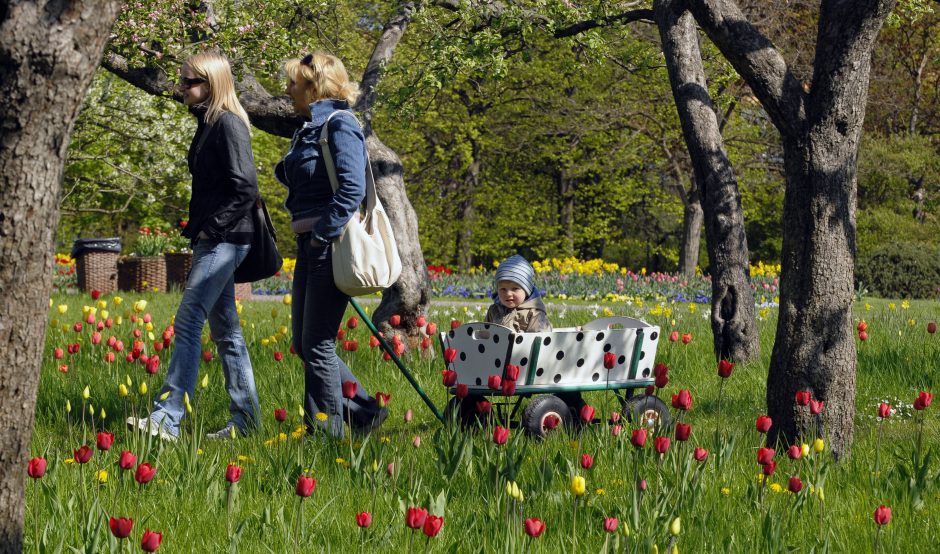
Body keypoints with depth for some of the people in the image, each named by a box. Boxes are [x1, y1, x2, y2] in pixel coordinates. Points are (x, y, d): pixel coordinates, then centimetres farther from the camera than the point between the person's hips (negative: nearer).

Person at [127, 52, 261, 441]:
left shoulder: (228, 124, -13)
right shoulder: (208, 124, 16)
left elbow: (246, 189, -19)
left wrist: (212, 228, -18)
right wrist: (196, 230, 13)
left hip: (225, 240, -10)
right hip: (212, 239, 10)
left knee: (188, 322, -14)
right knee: (224, 329, 11)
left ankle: (167, 418, -17)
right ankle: (246, 417, 16)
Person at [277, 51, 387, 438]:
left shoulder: (340, 126, -13)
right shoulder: (309, 129, 16)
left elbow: (352, 189, -22)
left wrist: (323, 234, -21)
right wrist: (286, 171, 6)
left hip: (332, 246, -10)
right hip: (310, 246, 10)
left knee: (317, 345, -5)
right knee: (303, 343, 12)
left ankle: (327, 430, 5)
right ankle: (365, 410, 21)